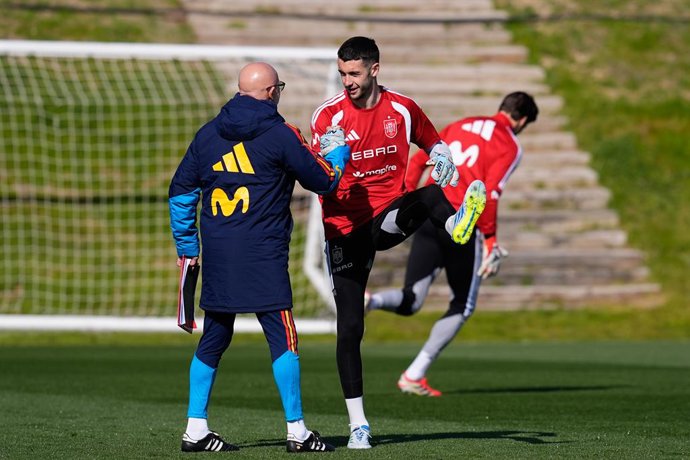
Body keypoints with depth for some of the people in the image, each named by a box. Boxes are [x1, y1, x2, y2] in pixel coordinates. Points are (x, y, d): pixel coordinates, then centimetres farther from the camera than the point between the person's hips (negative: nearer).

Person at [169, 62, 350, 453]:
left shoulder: (208, 134, 10)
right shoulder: (281, 135, -5)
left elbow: (181, 190, 14)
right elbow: (324, 181, 4)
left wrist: (187, 246, 21)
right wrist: (338, 151, 25)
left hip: (217, 255, 6)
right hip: (262, 255, -6)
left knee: (213, 339, 12)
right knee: (282, 336, -3)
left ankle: (196, 428, 12)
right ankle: (297, 431, -4)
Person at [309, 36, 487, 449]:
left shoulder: (402, 109, 3)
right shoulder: (329, 115, -4)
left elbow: (433, 143, 21)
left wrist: (443, 160, -2)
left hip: (388, 217, 1)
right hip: (345, 229, -1)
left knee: (430, 196, -32)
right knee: (350, 326, -3)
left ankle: (457, 225, -69)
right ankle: (358, 424, 4)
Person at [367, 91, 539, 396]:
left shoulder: (460, 125, 18)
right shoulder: (510, 148, 0)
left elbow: (418, 160, 12)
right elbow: (488, 194, -12)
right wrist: (490, 240, -7)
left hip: (427, 217, 5)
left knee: (410, 302, 8)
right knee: (462, 306, 13)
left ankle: (368, 300, -26)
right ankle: (414, 376, 6)